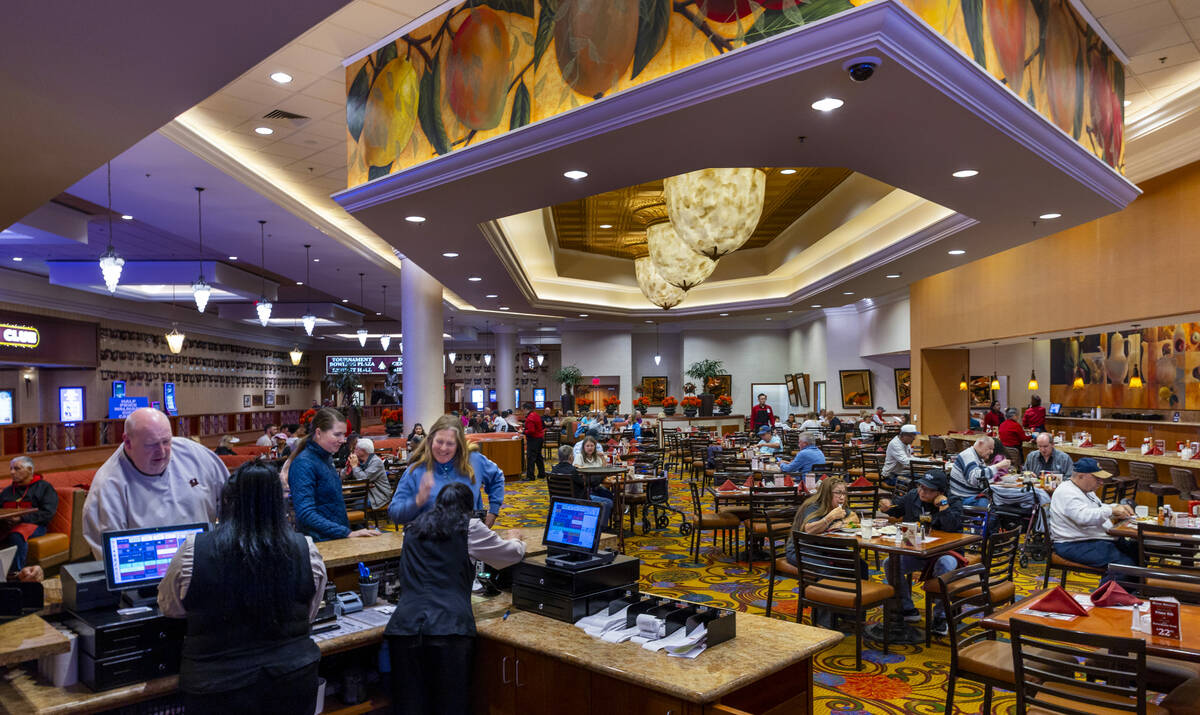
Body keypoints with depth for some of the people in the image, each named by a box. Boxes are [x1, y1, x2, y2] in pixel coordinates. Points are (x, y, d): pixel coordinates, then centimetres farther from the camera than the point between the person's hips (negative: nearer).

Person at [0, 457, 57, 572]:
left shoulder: (44, 487, 11)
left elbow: (47, 513, -1)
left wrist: (22, 518, -14)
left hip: (33, 524, -4)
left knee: (16, 535, -39)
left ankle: (16, 573, -39)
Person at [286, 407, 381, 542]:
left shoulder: (326, 458, 13)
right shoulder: (304, 464, -13)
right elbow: (306, 514, -20)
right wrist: (348, 533, -23)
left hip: (337, 540, 8)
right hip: (320, 542, -8)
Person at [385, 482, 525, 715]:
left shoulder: (413, 530, 18)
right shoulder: (469, 529, 4)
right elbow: (512, 554, 15)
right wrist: (514, 539, 40)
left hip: (405, 626, 4)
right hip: (449, 627, -4)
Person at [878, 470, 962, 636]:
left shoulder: (953, 503, -8)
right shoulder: (912, 496, 2)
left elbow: (952, 526, -27)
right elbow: (896, 511, 21)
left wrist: (943, 504, -25)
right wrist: (887, 507, -1)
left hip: (944, 552, -4)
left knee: (946, 566, -37)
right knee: (890, 563, -19)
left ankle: (940, 616, -19)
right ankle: (908, 610, -1)